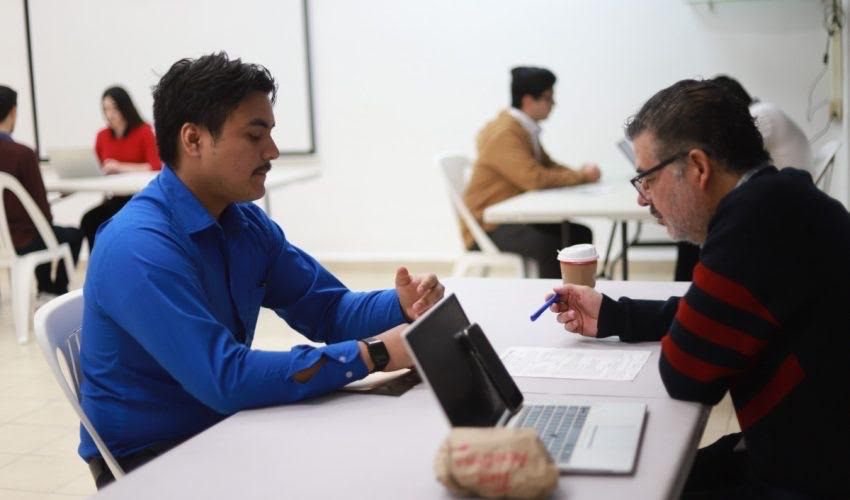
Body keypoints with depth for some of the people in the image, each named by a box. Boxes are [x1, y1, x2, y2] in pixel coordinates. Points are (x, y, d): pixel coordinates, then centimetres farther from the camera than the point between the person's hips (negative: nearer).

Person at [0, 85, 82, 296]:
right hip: (22, 241, -6)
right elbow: (40, 205, -16)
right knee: (74, 234, 24)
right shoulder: (22, 154, -22)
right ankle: (56, 291, 32)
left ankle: (46, 290, 44)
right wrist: (46, 224, 8)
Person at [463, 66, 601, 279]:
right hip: (488, 227, -10)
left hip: (514, 216, 10)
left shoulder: (526, 128, 12)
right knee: (550, 246, -31)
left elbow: (548, 166, 18)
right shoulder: (505, 133, -19)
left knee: (580, 233, 0)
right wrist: (581, 176, -16)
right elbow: (535, 179, -27)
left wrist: (579, 173, -3)